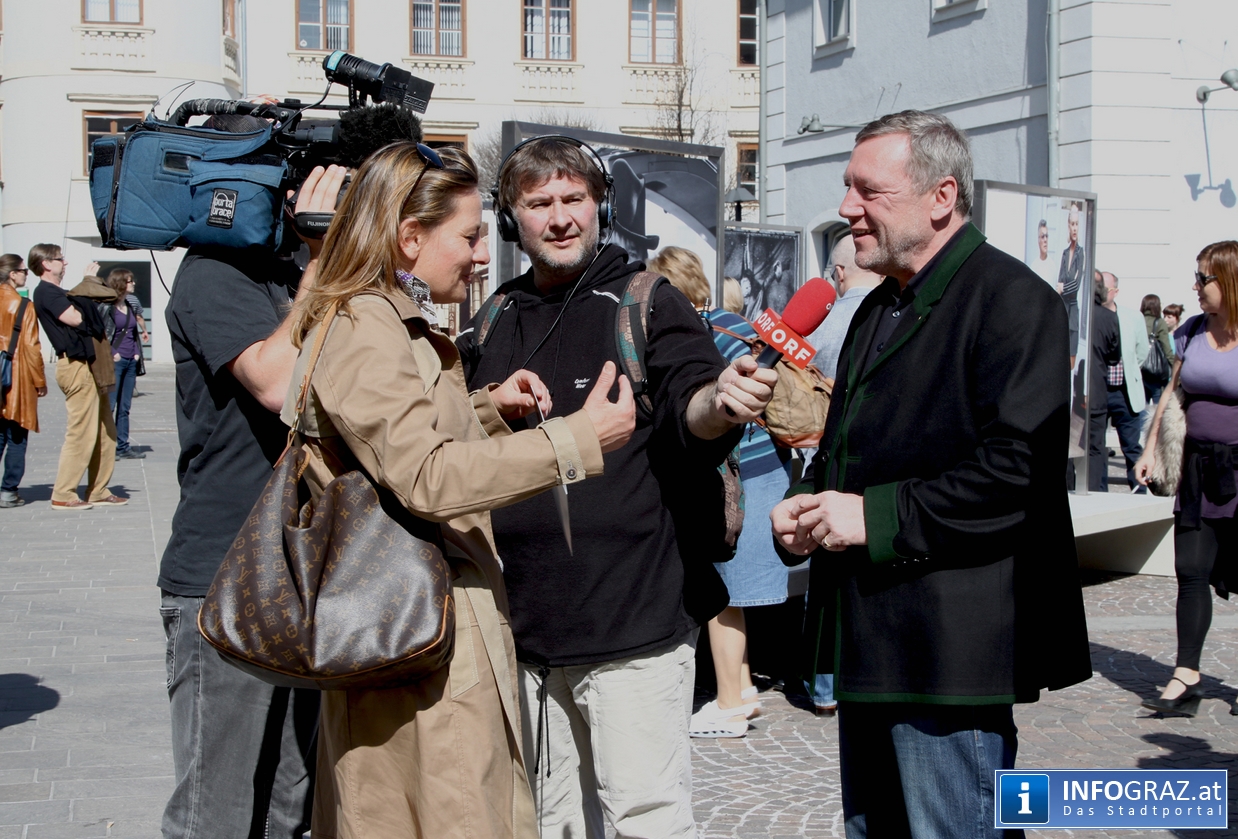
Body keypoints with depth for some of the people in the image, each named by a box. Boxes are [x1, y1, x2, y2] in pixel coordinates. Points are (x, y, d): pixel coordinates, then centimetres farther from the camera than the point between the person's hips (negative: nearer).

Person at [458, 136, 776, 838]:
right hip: (527, 623, 6)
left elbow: (687, 409, -16)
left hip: (634, 618, -5)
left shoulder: (646, 302, 0)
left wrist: (721, 401, -37)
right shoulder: (495, 324, 13)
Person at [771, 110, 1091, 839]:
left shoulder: (1010, 299, -12)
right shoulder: (880, 307, 19)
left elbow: (1019, 469, -23)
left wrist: (877, 517, -21)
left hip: (949, 652, -9)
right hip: (869, 641, 10)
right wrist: (808, 505, 5)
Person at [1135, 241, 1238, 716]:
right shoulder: (1193, 332, 8)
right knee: (1192, 573, 1)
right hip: (1199, 468, 5)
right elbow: (1172, 392, 16)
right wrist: (1151, 447, 12)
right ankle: (1185, 680, 3)